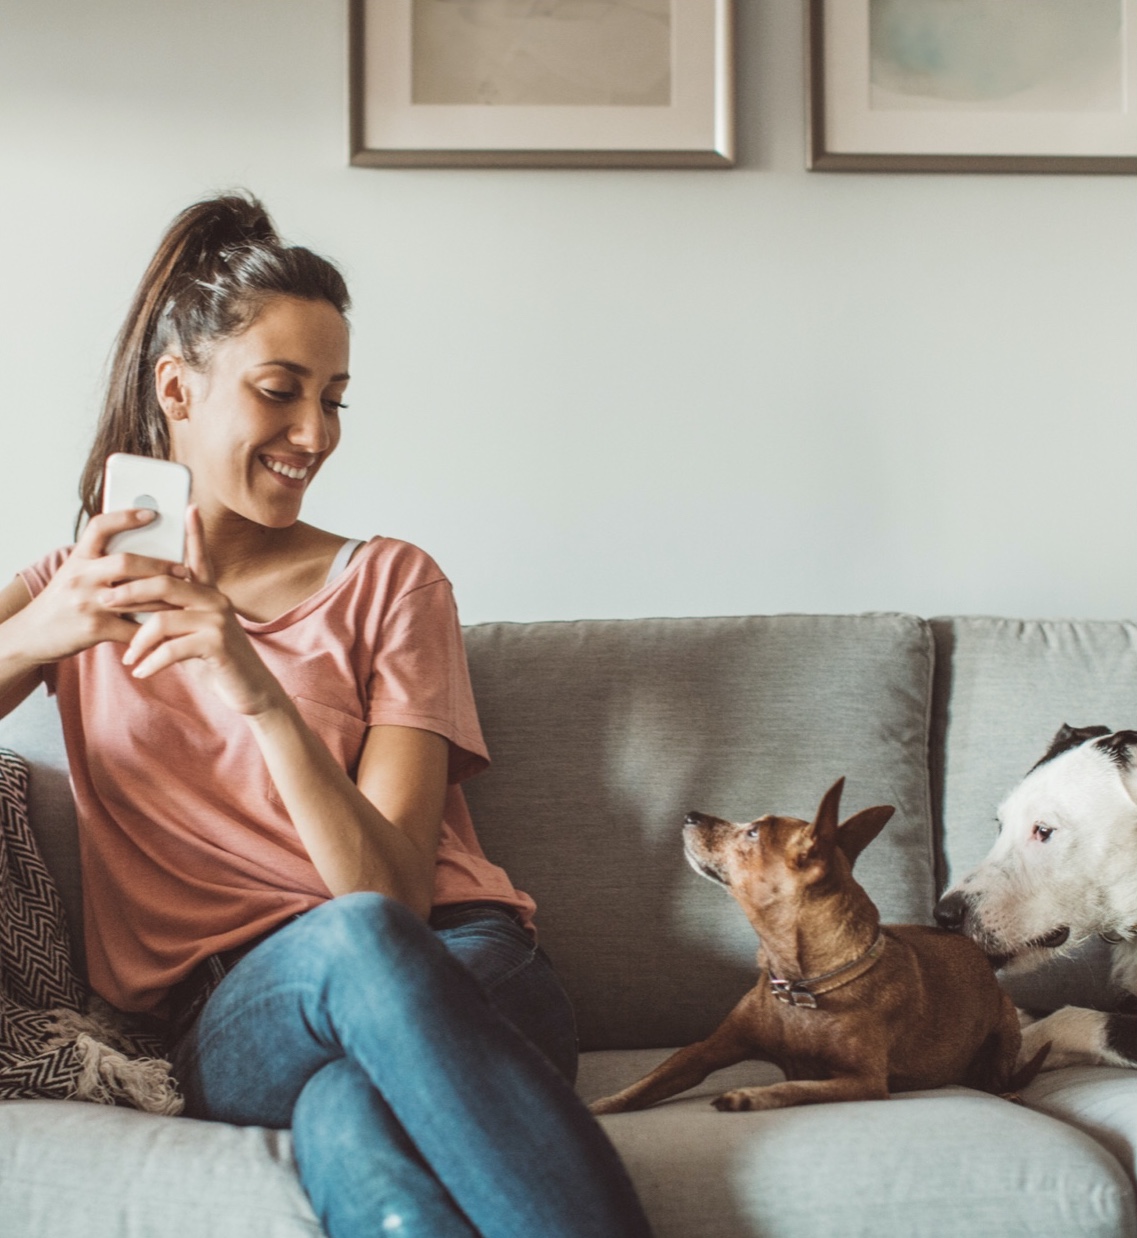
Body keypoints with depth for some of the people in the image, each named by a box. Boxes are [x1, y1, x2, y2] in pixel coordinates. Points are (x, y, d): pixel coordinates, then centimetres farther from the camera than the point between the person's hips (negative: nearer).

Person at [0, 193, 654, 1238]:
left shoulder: (389, 583, 9)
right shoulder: (86, 588, 15)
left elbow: (394, 886, -5)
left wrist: (261, 695, -19)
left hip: (463, 972, 0)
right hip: (228, 1025, 1)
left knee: (348, 1113, -38)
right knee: (350, 936, -37)